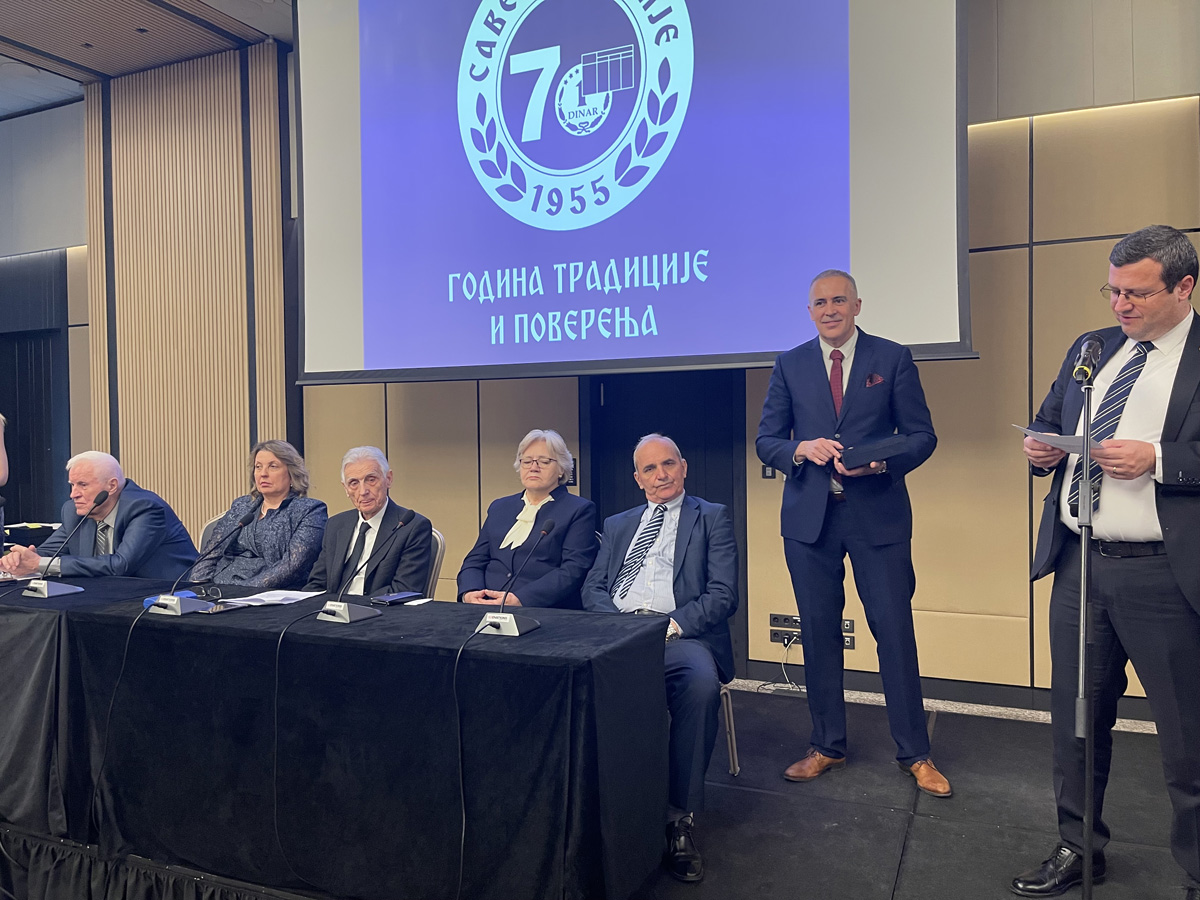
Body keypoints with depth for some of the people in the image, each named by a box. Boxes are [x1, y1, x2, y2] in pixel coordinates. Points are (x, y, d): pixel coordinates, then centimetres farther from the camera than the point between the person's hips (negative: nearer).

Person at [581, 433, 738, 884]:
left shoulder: (712, 518, 13)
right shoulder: (617, 525, 26)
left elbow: (723, 595, 1)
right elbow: (593, 588, 16)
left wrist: (672, 625, -14)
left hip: (680, 638, -2)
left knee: (702, 683, -36)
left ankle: (679, 818, -22)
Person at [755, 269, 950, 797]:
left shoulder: (893, 358, 4)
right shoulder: (790, 365, 9)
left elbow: (922, 435, 2)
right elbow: (766, 440, 7)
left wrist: (880, 460, -16)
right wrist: (800, 449, -14)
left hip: (878, 515, -2)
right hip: (809, 516, 2)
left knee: (895, 630, 1)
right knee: (818, 633, 9)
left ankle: (914, 754, 17)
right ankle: (827, 746, 24)